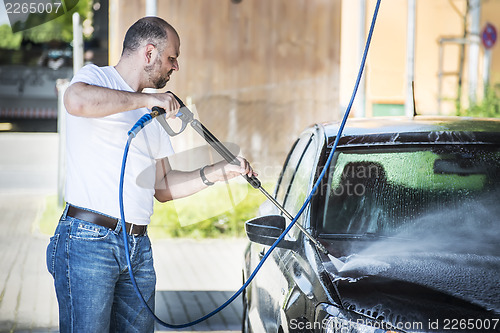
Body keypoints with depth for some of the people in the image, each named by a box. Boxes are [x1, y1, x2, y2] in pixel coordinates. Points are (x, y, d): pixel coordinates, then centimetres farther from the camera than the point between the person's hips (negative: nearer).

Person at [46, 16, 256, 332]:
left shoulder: (153, 115, 24)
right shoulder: (97, 77, -1)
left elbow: (162, 187, 24)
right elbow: (76, 100, -28)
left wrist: (217, 173, 13)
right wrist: (146, 99, -20)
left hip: (139, 247, 8)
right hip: (88, 243, -8)